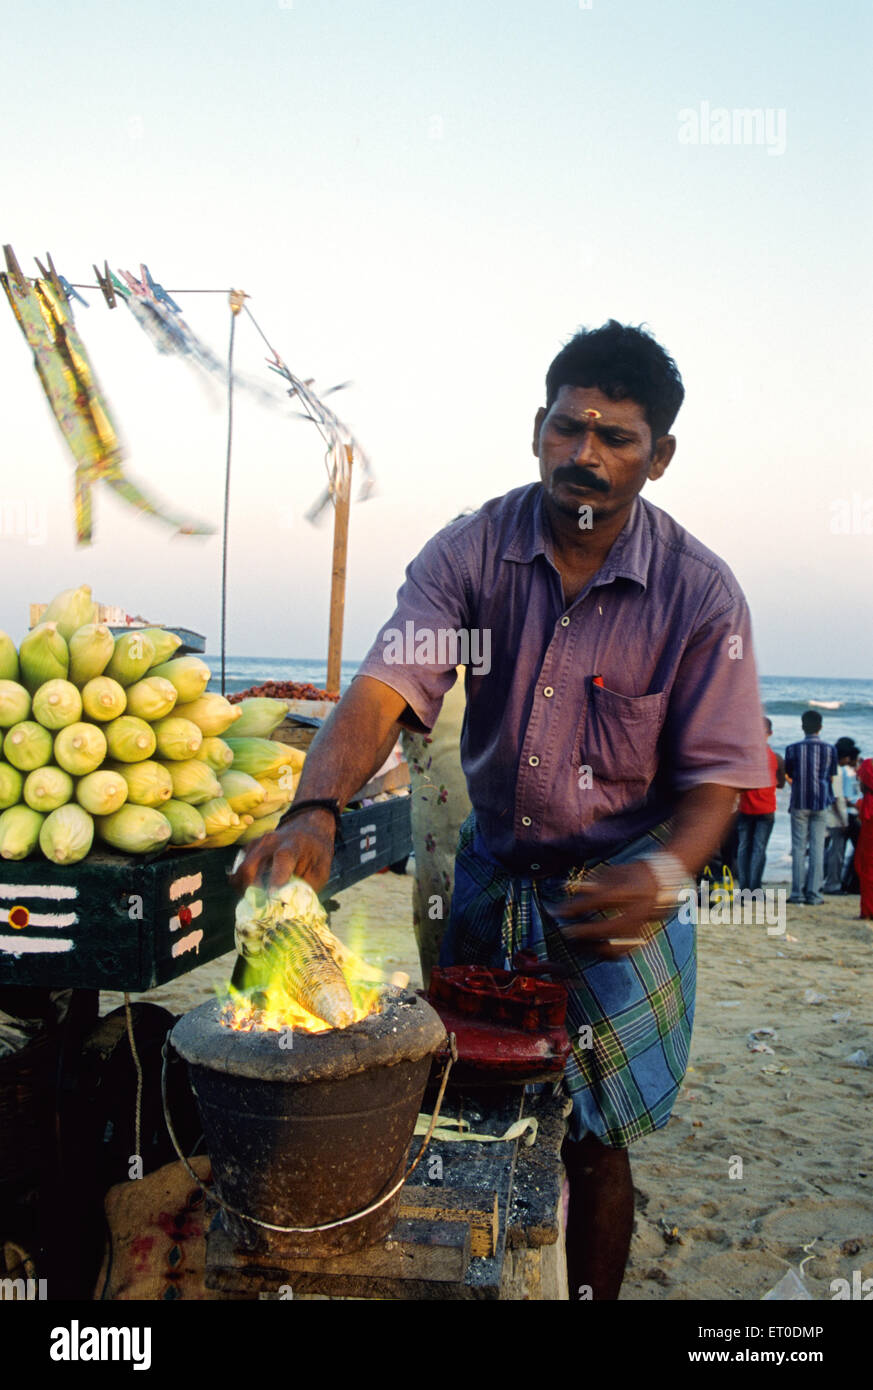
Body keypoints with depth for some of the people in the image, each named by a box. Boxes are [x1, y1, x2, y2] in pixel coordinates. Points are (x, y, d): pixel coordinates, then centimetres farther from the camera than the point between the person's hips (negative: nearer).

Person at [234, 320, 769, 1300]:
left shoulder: (699, 592, -13)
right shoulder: (471, 550, -10)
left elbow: (715, 775, -11)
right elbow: (384, 688, -22)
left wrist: (665, 872, -31)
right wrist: (316, 809, -39)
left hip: (614, 895, -2)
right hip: (489, 876, 3)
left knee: (588, 1144, 8)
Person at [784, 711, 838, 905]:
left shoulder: (793, 749, -4)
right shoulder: (830, 749, -1)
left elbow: (788, 775, 5)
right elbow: (831, 777, 6)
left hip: (799, 803, -1)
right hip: (821, 803, 1)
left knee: (798, 847, 4)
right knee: (817, 847, 3)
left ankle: (797, 893, 2)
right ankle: (813, 893, 1)